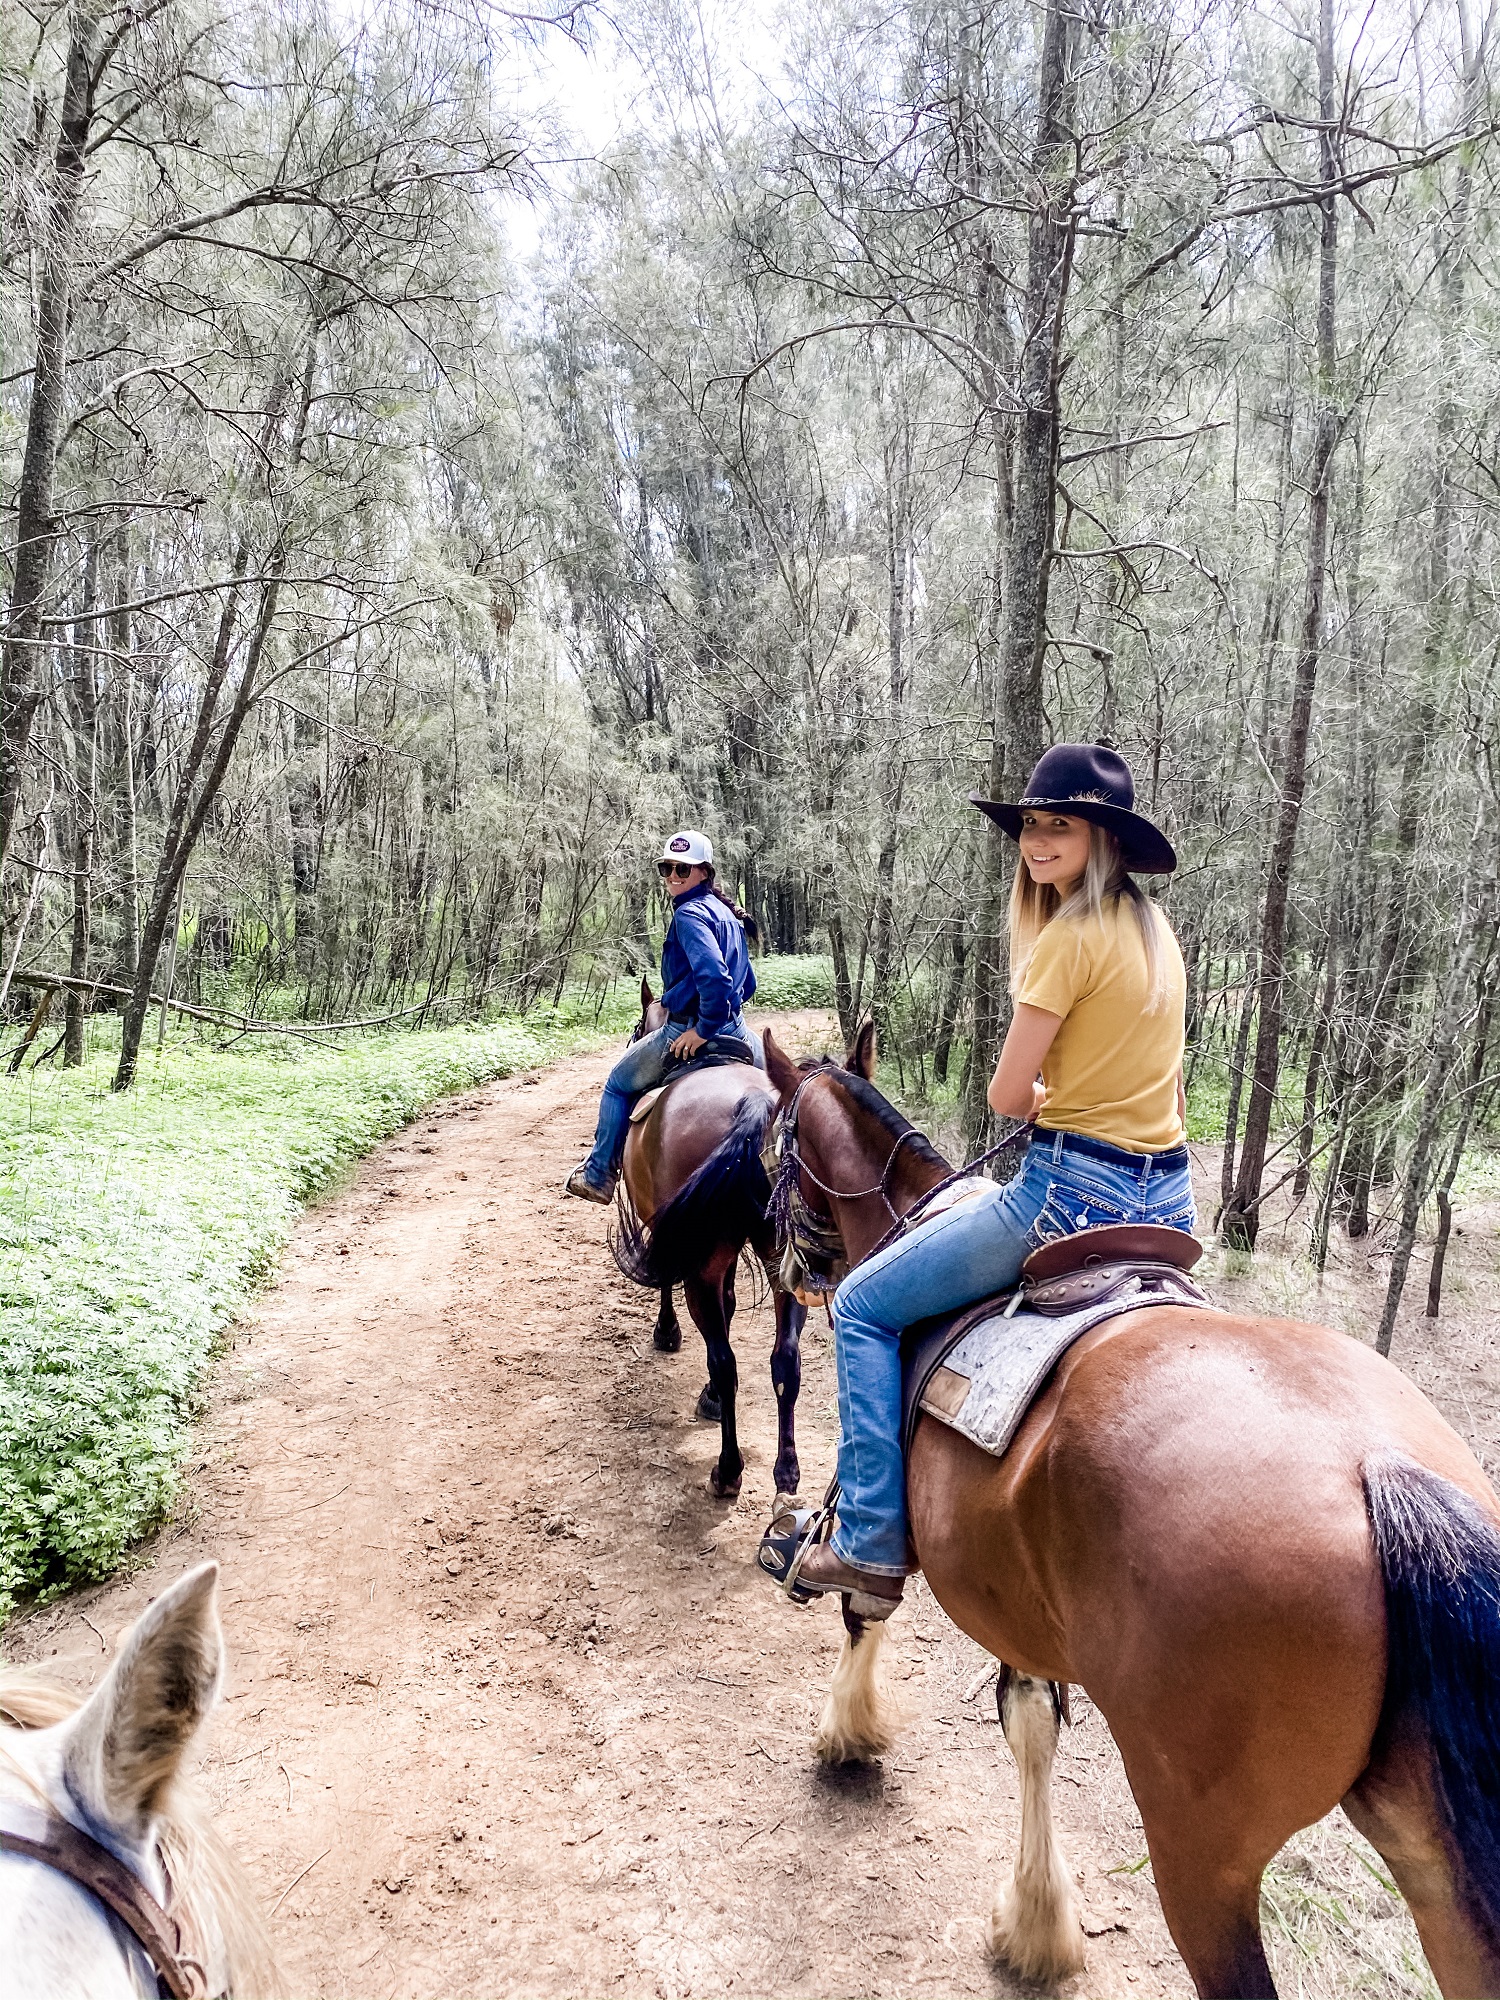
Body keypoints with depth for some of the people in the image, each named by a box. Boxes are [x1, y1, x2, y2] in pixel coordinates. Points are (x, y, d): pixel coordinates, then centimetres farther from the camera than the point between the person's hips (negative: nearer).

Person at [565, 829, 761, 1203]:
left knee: (619, 1084, 12)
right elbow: (747, 983, 20)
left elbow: (714, 977, -31)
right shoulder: (727, 913, 13)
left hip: (688, 1032, -8)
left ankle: (598, 1175, 20)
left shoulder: (689, 913, -16)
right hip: (734, 1029, 8)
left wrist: (703, 1028, -21)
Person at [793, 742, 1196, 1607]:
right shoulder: (1153, 926, 11)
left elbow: (1008, 1096, -13)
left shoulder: (1071, 937, -16)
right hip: (1169, 1198, 9)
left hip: (1077, 1190, -9)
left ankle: (872, 1544, 4)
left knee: (864, 1306, 2)